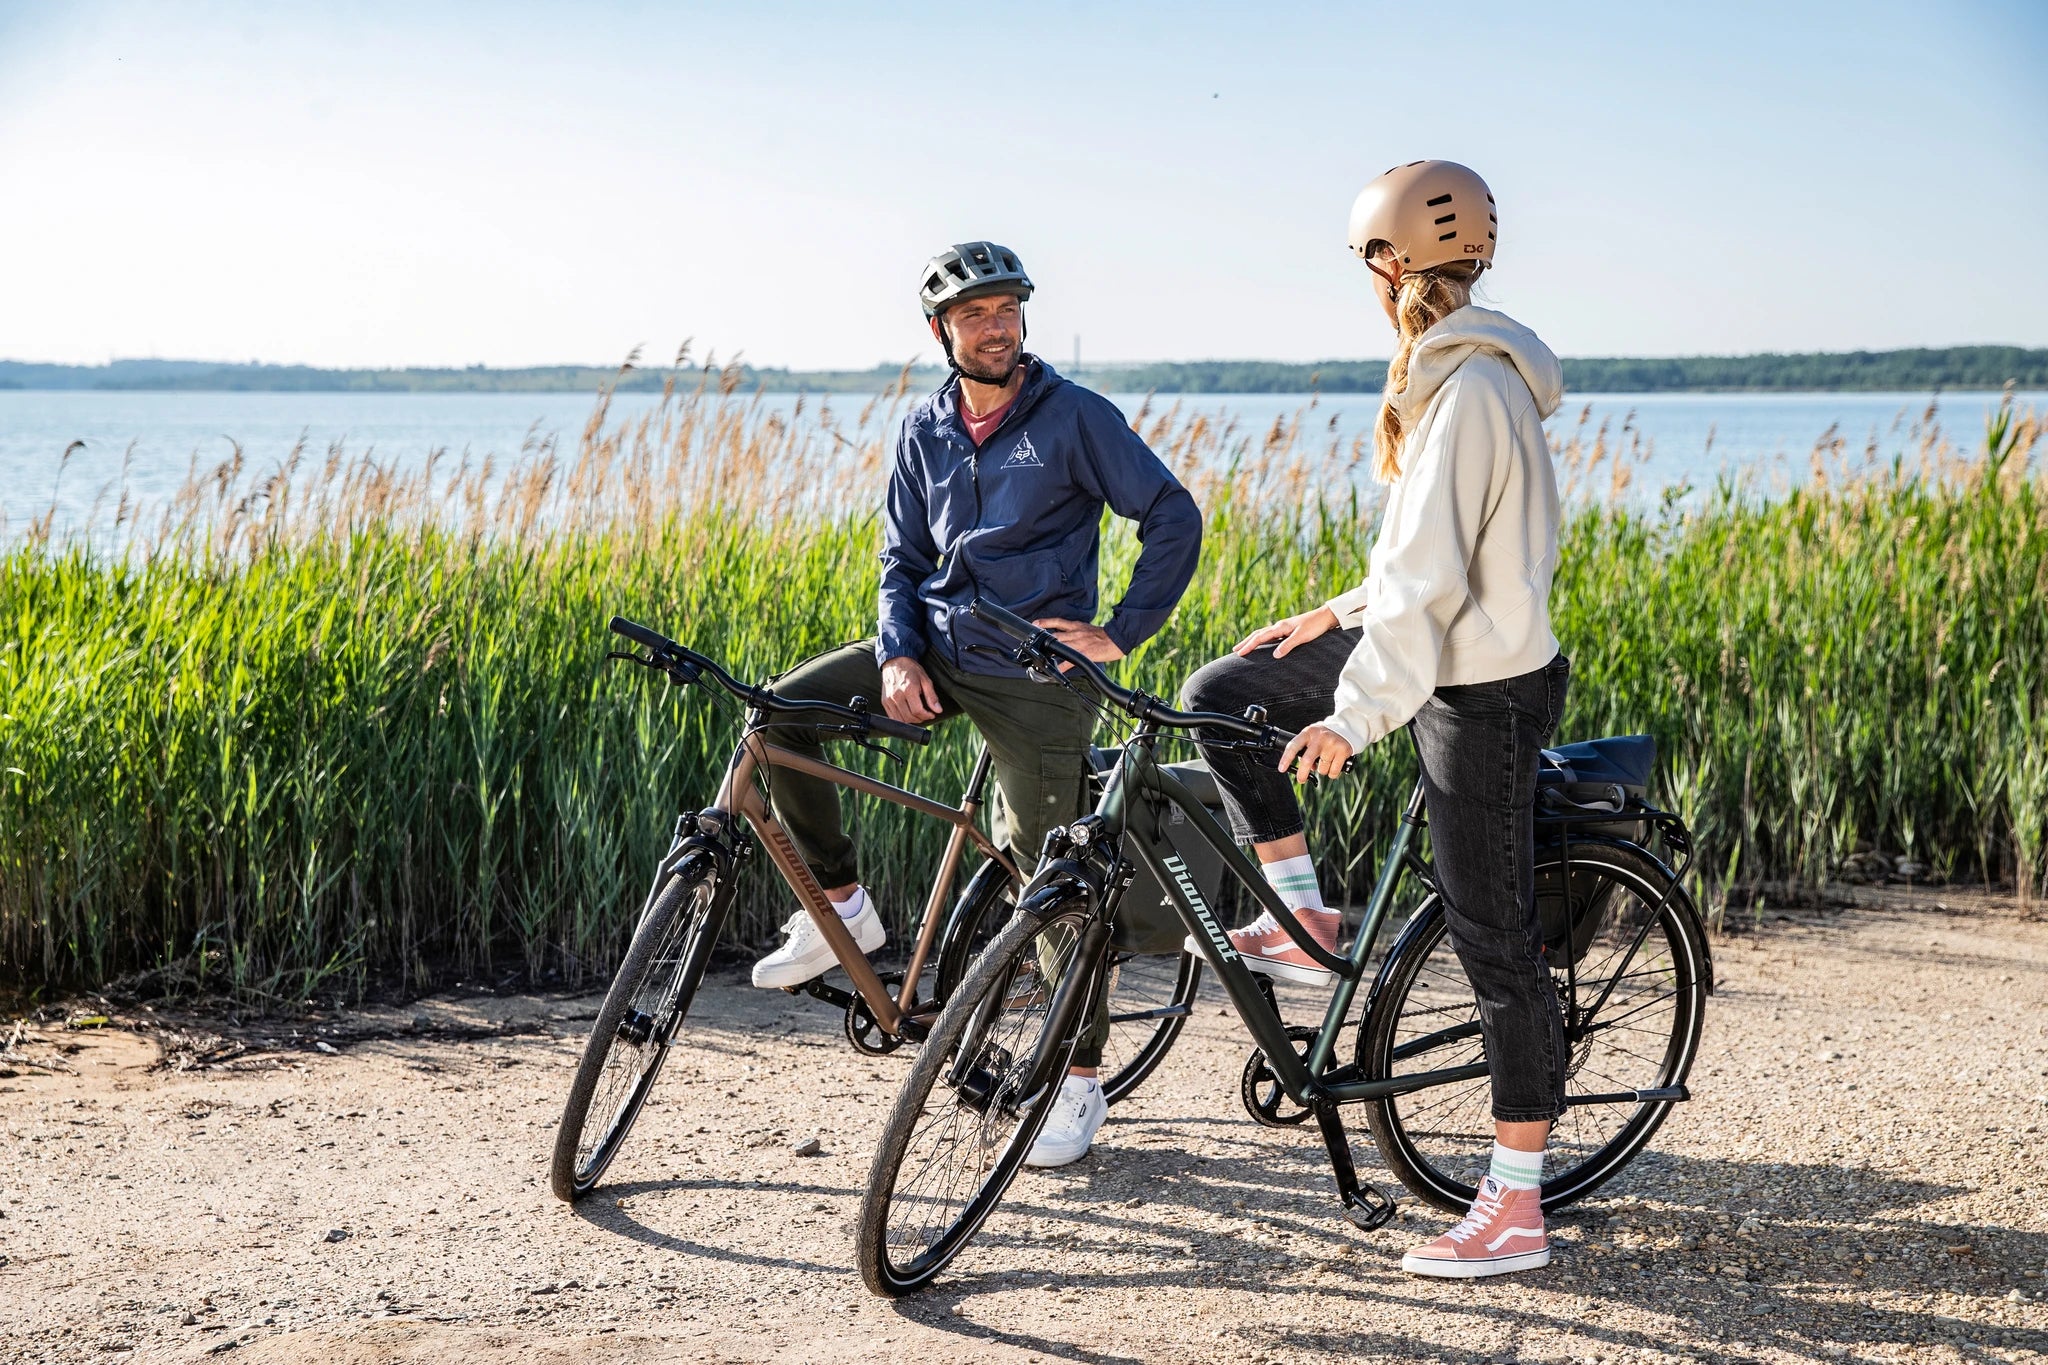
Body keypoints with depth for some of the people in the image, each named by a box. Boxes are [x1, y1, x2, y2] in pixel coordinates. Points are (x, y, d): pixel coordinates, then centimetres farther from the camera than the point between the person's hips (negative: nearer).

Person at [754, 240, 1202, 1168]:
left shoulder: (1076, 417, -6)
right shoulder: (923, 432, 7)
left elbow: (1173, 517, -5)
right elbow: (903, 560, 9)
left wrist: (1121, 633, -10)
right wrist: (897, 657, -9)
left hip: (1035, 671, -4)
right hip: (937, 651, 5)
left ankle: (1081, 1078, 12)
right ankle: (839, 904, 3)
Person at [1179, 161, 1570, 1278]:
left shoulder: (1469, 390, -22)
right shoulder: (1449, 372, 9)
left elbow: (1432, 574, -26)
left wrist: (1355, 712, -24)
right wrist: (1340, 615, 18)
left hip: (1483, 689, -10)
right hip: (1446, 651, 10)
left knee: (1495, 941, -3)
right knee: (1221, 696, 8)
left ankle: (1518, 1206, 6)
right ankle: (1304, 921, 18)